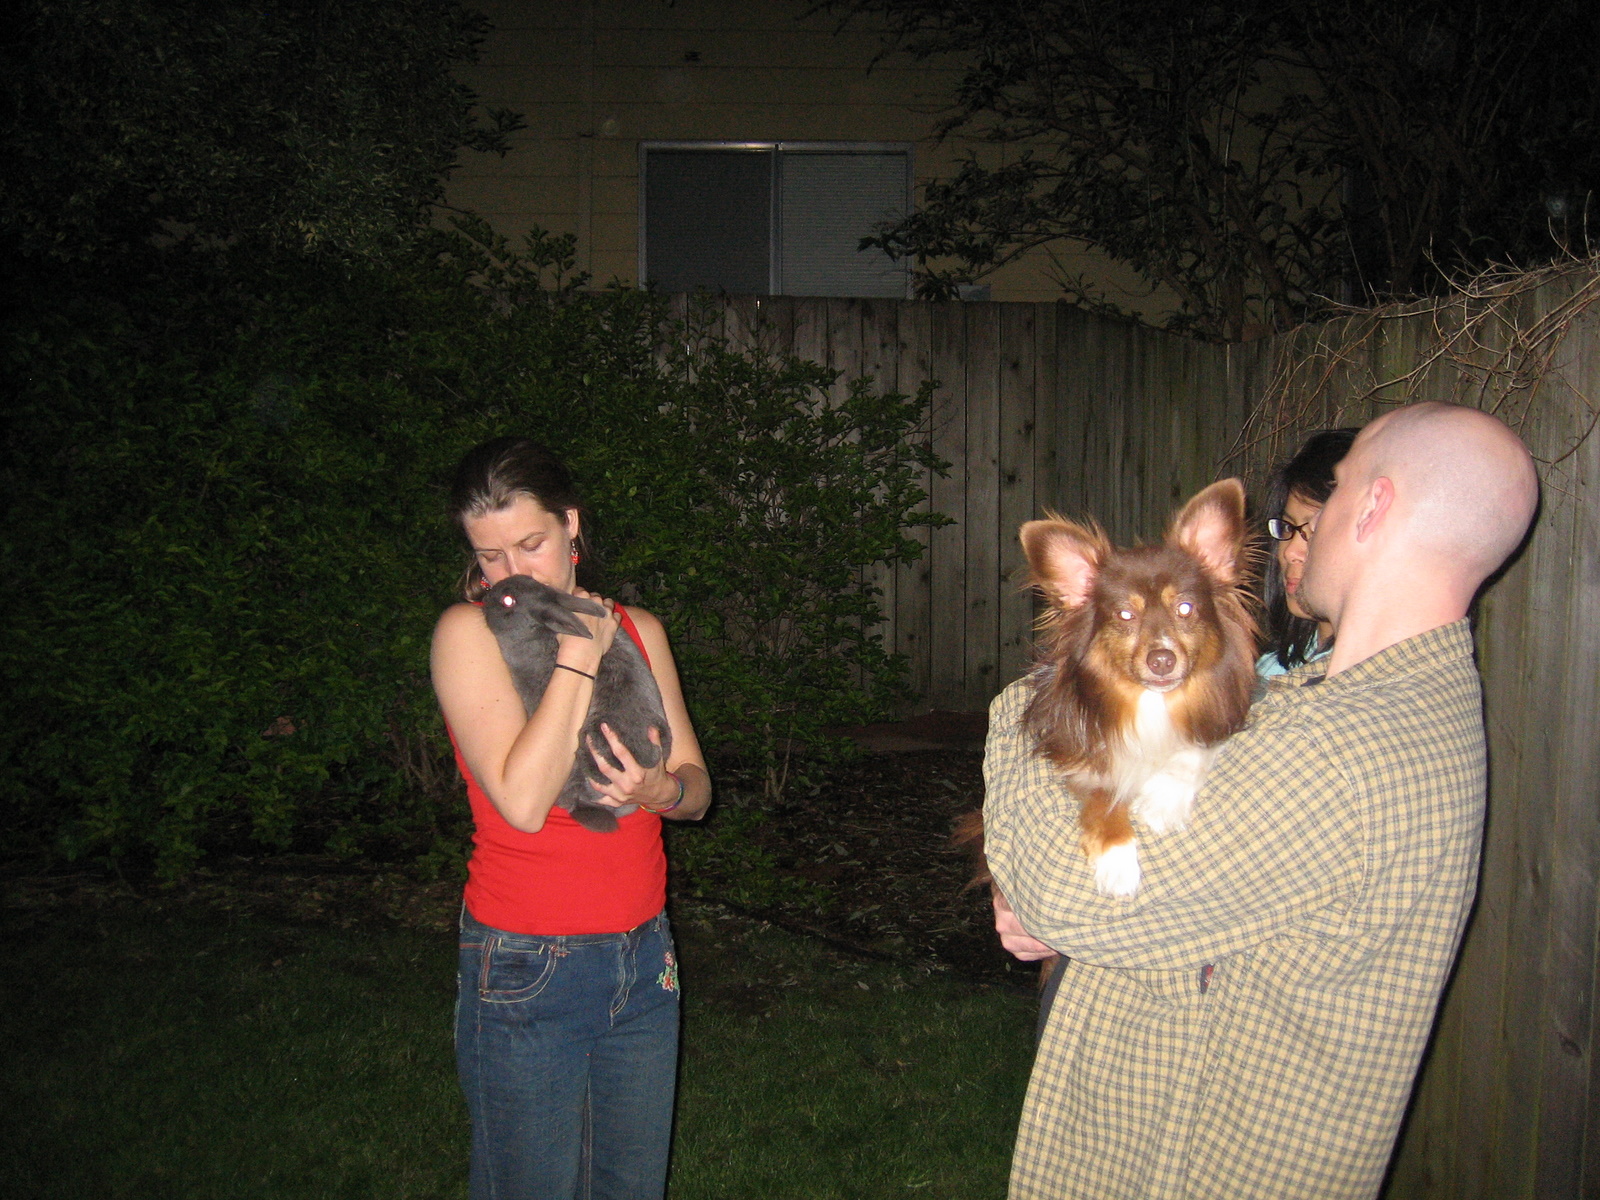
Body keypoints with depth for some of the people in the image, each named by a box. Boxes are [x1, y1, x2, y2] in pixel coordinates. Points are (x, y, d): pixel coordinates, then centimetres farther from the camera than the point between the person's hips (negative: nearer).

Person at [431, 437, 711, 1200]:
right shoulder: (468, 632, -10)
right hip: (528, 968, -5)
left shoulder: (637, 629, 6)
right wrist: (577, 654, -18)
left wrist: (662, 789, -15)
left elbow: (696, 784, 8)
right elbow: (523, 800, -22)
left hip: (644, 957, 5)